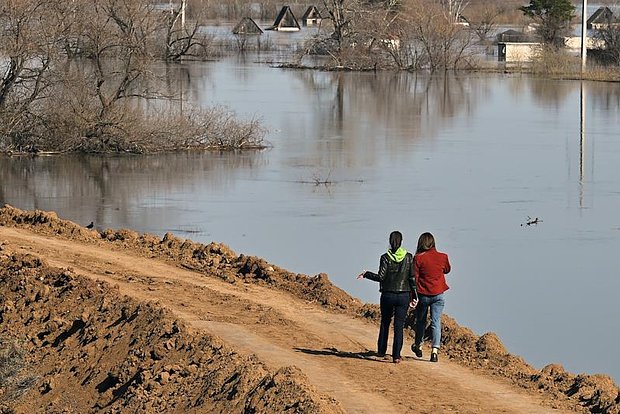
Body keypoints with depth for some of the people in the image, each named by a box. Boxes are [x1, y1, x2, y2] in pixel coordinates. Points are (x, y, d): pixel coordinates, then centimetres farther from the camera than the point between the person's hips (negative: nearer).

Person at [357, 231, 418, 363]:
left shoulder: (385, 257, -7)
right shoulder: (409, 257, -2)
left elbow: (380, 277, -13)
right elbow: (412, 278, -2)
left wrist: (366, 274, 3)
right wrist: (414, 296, 4)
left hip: (388, 295, 0)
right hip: (404, 295, 0)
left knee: (385, 323, 19)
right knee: (399, 326, 2)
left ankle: (381, 351, 26)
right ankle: (396, 355, -4)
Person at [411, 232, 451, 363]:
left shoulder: (418, 258, -11)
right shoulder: (443, 257, -4)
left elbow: (414, 278, -9)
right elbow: (447, 270, 17)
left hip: (422, 294, -1)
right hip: (438, 295, 1)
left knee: (420, 321, 18)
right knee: (436, 322, 2)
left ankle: (418, 347, 34)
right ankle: (434, 351, -10)